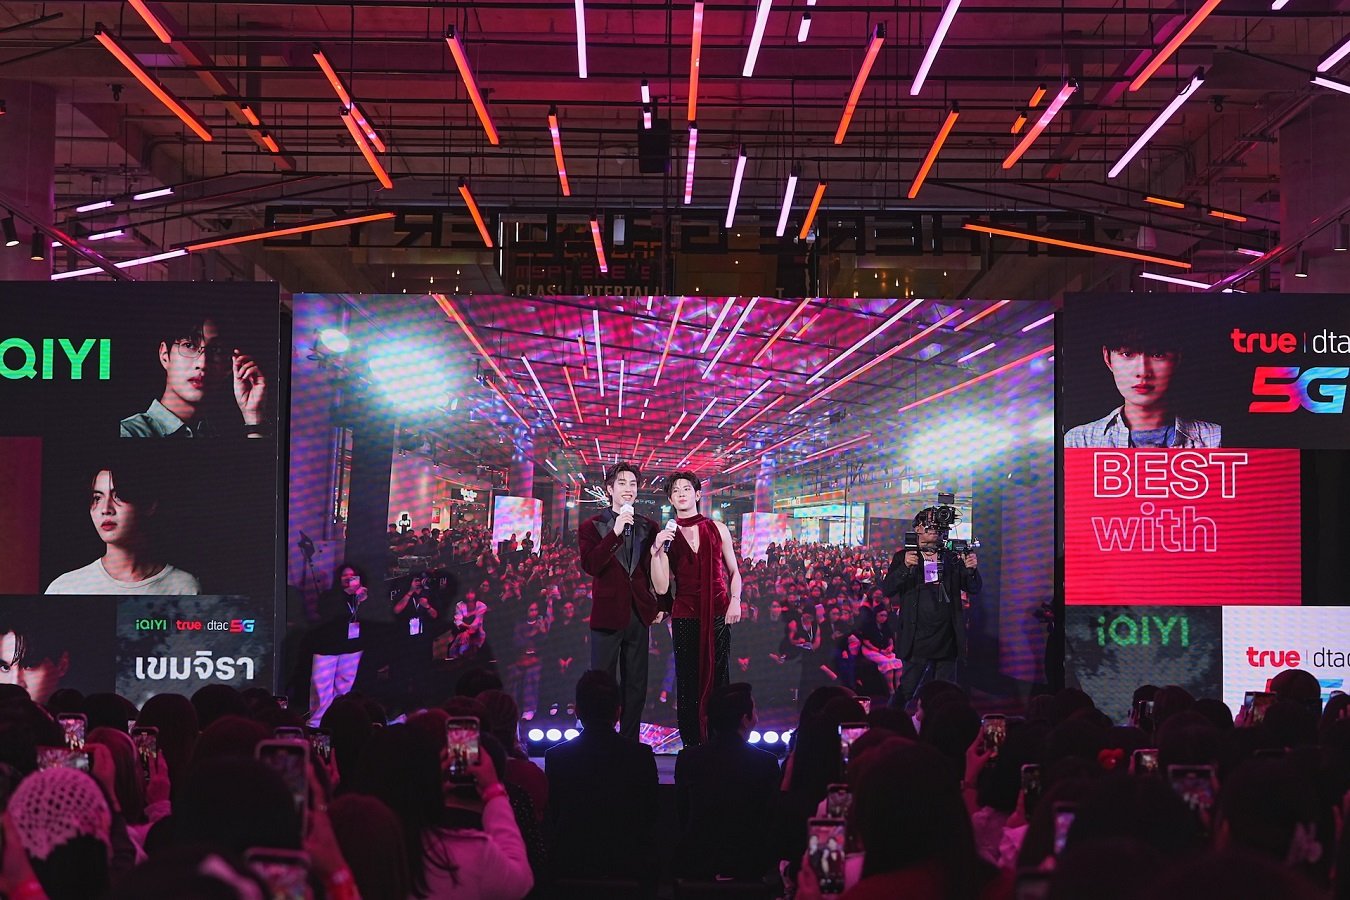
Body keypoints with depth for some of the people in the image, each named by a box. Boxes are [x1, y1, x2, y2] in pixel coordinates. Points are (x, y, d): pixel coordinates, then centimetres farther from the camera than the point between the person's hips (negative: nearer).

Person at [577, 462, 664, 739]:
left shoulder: (648, 527, 10)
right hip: (607, 613, -3)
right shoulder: (592, 527, 1)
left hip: (639, 613, 3)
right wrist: (615, 532, -21)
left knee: (636, 686, 6)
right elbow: (589, 565, -15)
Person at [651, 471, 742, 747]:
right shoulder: (667, 536, 7)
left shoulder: (717, 529, 8)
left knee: (717, 679, -2)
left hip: (718, 615, 0)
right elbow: (661, 587, -1)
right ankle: (692, 745, 3)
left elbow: (734, 571, 13)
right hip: (685, 617, 0)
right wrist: (656, 551, -11)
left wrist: (735, 600, -3)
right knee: (688, 682, -1)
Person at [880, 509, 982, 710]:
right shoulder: (904, 556, 4)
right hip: (917, 639, -3)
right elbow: (887, 590, -6)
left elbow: (974, 589, 9)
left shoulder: (952, 557, 12)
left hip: (947, 639, 3)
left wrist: (972, 570, -12)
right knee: (905, 690, -6)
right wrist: (905, 567, -22)